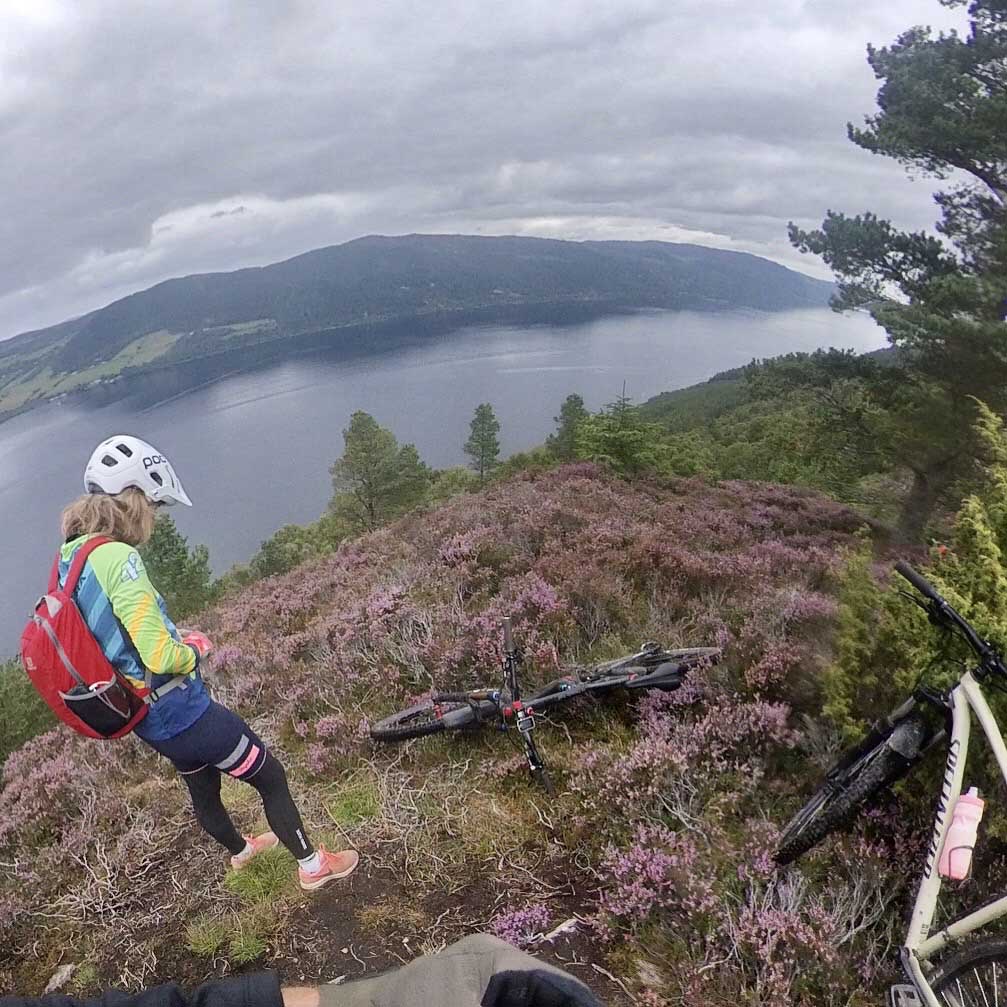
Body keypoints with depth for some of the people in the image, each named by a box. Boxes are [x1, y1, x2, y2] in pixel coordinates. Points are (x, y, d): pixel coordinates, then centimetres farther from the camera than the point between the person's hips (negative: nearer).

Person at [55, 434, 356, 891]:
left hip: (148, 721, 9)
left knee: (203, 790, 32)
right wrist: (194, 649, -9)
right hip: (184, 711, -9)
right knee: (271, 778, 11)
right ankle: (312, 865, 29)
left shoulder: (68, 558, 1)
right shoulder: (117, 557, -28)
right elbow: (160, 657, -30)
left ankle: (239, 851, 57)